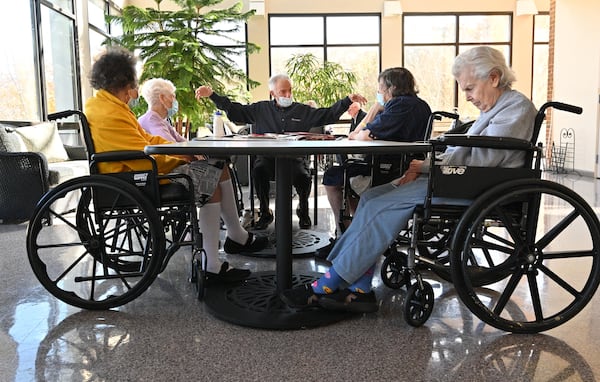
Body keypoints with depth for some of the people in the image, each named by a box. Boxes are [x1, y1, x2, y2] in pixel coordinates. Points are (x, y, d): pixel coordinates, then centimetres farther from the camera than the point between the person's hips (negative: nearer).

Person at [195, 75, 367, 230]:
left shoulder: (303, 110, 16)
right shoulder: (260, 109, 15)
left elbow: (329, 114, 11)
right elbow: (234, 110, 13)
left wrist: (348, 100, 0)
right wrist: (212, 95, 6)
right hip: (268, 157, 0)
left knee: (303, 176, -32)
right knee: (259, 171, -33)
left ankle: (303, 210, 3)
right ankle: (265, 213, -8)